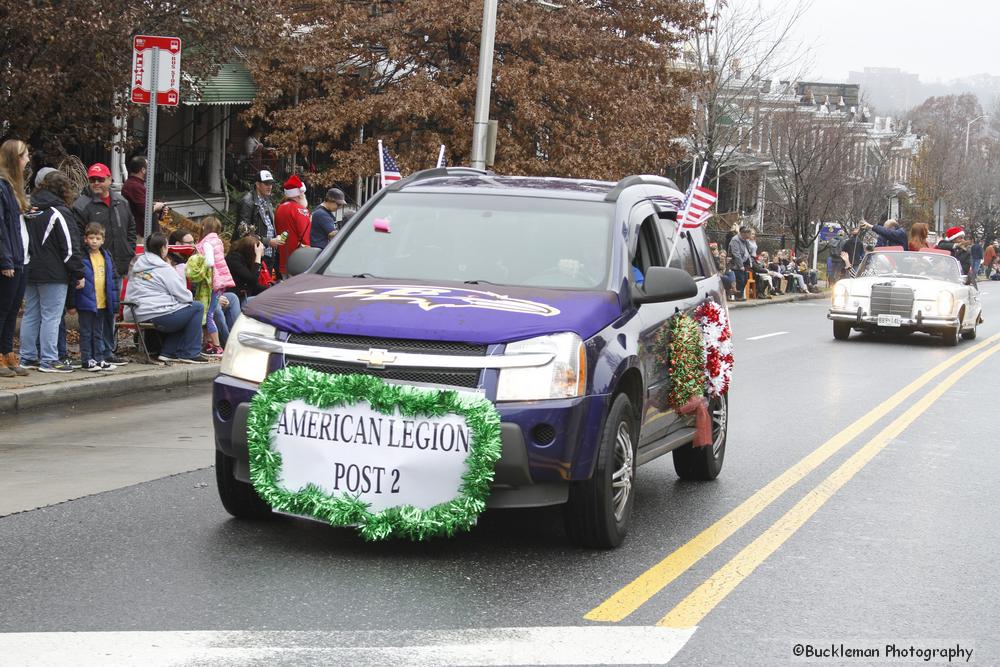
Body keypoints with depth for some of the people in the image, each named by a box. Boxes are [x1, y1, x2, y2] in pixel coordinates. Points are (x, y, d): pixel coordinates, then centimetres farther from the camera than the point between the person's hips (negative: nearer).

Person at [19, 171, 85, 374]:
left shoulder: (28, 210, 10)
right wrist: (78, 274, -5)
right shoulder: (59, 212, -11)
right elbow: (70, 247, -12)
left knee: (30, 315, 12)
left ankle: (28, 357, 16)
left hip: (29, 271, 7)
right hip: (54, 274, -7)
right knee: (51, 316, -5)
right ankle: (49, 360, -5)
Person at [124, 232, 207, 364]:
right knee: (197, 308, 5)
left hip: (139, 316, 9)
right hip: (159, 316, -9)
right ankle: (189, 354, 7)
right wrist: (191, 298, 18)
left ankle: (168, 353, 22)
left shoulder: (137, 266, 14)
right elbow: (183, 295, -8)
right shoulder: (164, 269, -8)